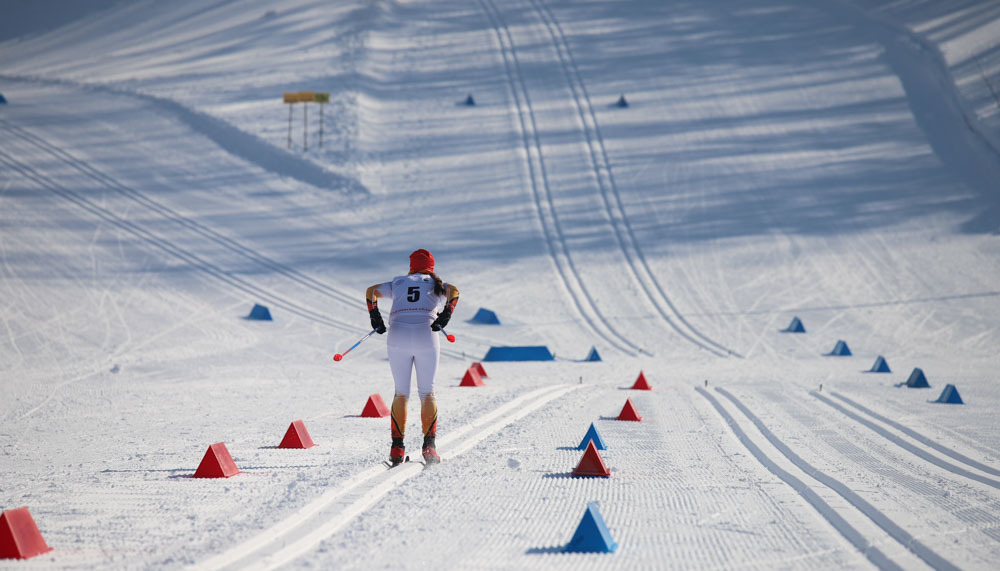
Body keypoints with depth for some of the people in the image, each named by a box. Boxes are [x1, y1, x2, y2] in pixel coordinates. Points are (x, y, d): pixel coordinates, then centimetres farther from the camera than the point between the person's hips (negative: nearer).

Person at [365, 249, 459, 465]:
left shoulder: (398, 283, 25)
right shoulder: (435, 284, 21)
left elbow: (371, 290, 14)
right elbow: (454, 291, 0)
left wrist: (375, 317, 10)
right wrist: (445, 316, -5)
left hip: (398, 337, 1)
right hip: (426, 337, -1)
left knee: (401, 393, 10)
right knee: (427, 392, 9)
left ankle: (397, 447, -1)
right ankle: (429, 446, -4)